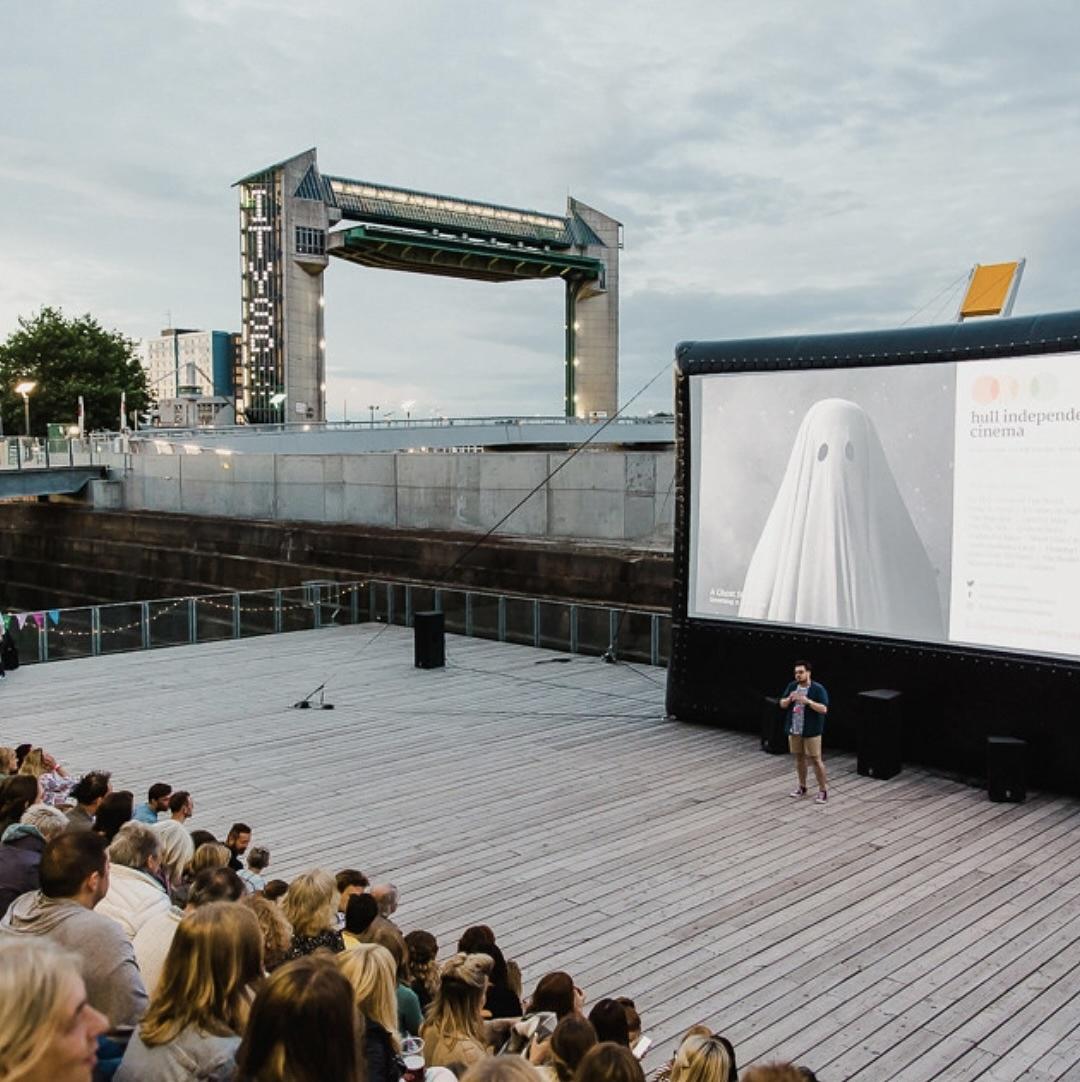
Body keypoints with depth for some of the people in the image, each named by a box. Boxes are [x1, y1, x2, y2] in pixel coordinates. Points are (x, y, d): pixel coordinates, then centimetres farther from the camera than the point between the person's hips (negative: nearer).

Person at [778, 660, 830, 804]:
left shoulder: (818, 689, -11)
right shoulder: (792, 686, 4)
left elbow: (824, 709, -17)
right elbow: (782, 705, 7)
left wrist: (808, 701, -28)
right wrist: (789, 699, -14)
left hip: (811, 731, -5)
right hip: (794, 730, 5)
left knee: (816, 760, -3)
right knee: (799, 758, 14)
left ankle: (823, 790, 6)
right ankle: (802, 787, 27)